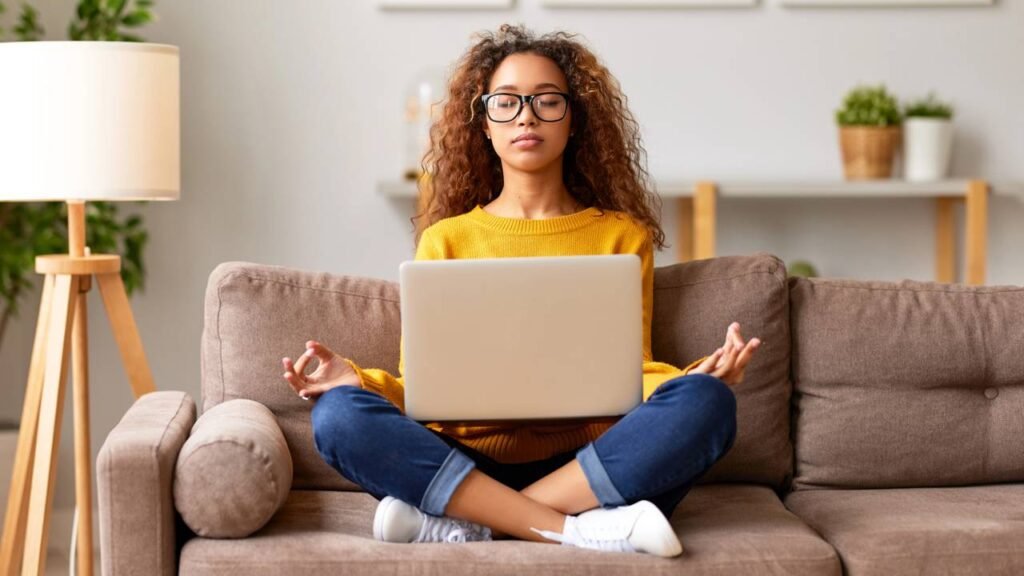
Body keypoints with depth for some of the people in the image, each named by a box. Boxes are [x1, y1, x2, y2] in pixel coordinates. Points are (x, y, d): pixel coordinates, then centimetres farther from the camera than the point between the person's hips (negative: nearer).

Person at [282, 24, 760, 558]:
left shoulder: (622, 236, 13)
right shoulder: (445, 240, 14)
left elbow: (631, 372, 8)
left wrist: (697, 377, -14)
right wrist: (355, 379, -12)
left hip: (586, 468, 0)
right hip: (464, 464, 0)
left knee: (705, 404, -29)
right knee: (338, 415, -27)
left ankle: (466, 523, -30)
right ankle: (577, 530, -31)